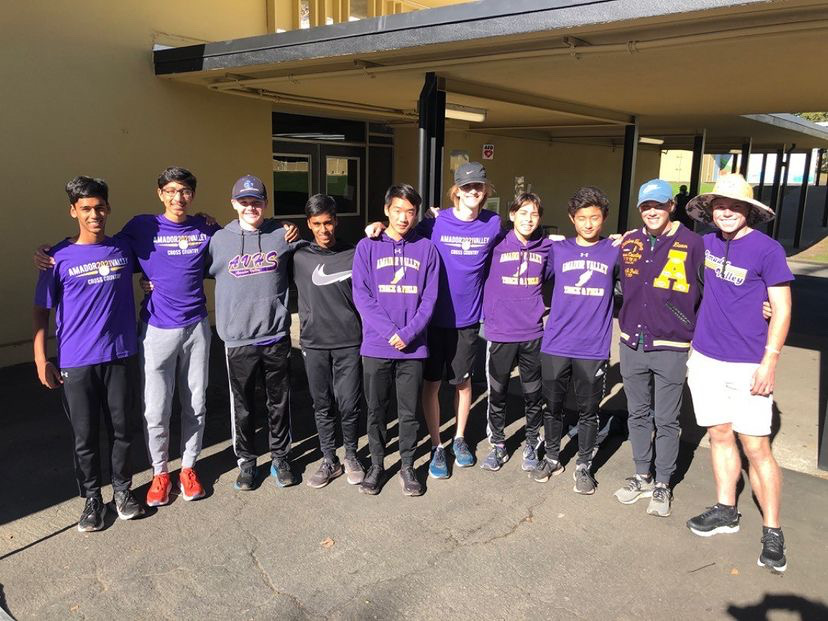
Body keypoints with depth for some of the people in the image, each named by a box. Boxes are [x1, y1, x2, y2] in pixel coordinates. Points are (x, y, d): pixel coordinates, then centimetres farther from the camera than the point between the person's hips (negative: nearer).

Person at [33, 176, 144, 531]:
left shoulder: (125, 249, 3)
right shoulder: (59, 258, -3)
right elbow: (41, 310, 1)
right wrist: (41, 359, -4)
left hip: (122, 356, 2)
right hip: (76, 362, -2)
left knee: (122, 429, 11)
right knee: (85, 436, 8)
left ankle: (122, 489, 30)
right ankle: (92, 498, 26)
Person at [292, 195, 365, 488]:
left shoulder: (354, 255, 1)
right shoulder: (299, 258, 3)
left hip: (349, 342, -1)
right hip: (314, 343, 1)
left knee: (349, 405, 3)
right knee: (322, 406, 10)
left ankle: (351, 457, 26)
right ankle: (329, 461, 26)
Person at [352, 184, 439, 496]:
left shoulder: (426, 249, 4)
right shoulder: (367, 247, 1)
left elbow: (430, 298, 0)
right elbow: (361, 296, -5)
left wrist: (408, 333, -13)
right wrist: (390, 331, -14)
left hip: (414, 348, 0)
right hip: (376, 347, 0)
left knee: (409, 412, 9)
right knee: (376, 409, 11)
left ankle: (407, 466, 25)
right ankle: (376, 464, 28)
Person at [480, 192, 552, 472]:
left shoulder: (546, 248, 2)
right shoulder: (496, 245, -4)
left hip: (534, 334, 1)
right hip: (499, 333, -1)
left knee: (533, 395, 12)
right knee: (496, 394, 10)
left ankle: (531, 446, 30)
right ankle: (498, 446, 28)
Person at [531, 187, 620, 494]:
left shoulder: (615, 252, 3)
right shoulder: (557, 249, 4)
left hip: (593, 348, -1)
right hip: (556, 345, 1)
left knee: (588, 410, 9)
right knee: (553, 406, 12)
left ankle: (584, 466, 26)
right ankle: (552, 458, 31)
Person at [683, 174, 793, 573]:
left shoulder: (768, 249, -9)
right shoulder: (707, 244, 5)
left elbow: (782, 309, -8)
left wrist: (769, 361, -15)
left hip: (748, 364, -5)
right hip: (706, 357, 5)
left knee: (755, 446, -1)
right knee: (719, 435, 14)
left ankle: (772, 531, 12)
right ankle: (725, 511, 28)